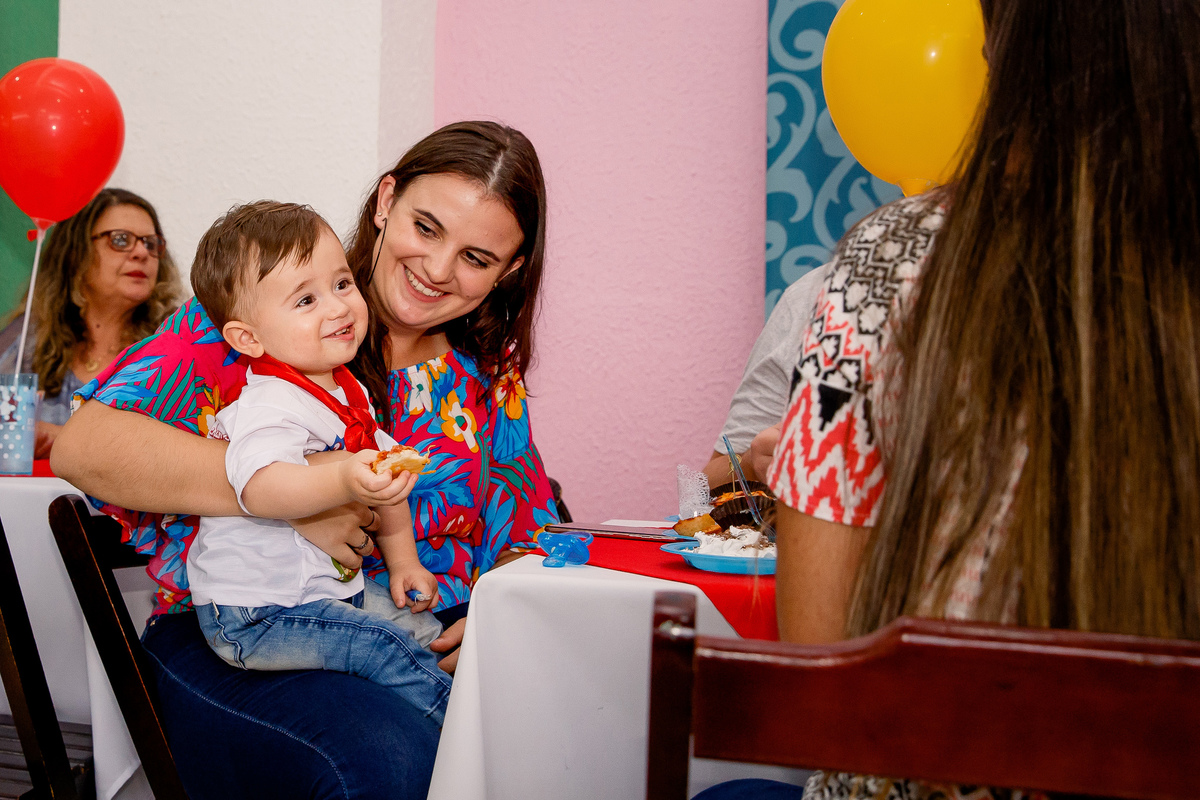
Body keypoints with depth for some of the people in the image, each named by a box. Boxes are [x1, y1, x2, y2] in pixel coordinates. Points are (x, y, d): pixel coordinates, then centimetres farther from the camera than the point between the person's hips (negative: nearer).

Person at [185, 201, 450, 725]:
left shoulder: (348, 393, 7)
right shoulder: (269, 408, -24)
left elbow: (385, 477, 21)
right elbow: (260, 487, -44)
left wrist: (401, 559, 19)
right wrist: (344, 480, -59)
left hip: (327, 585, 10)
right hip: (253, 616, -9)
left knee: (422, 627, 8)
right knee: (385, 648, -18)